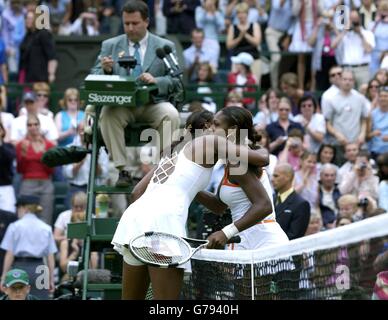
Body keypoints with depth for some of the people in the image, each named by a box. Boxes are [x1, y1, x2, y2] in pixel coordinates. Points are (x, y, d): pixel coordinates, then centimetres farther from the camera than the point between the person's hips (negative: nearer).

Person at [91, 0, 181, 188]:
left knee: (171, 115, -33)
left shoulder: (165, 47, 9)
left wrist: (156, 81, -19)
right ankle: (123, 170, -28)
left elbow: (176, 82, 2)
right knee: (107, 114, -33)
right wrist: (105, 70, -17)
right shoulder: (110, 46, 12)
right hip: (121, 104, 1)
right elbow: (94, 78, 7)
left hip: (153, 104, -1)